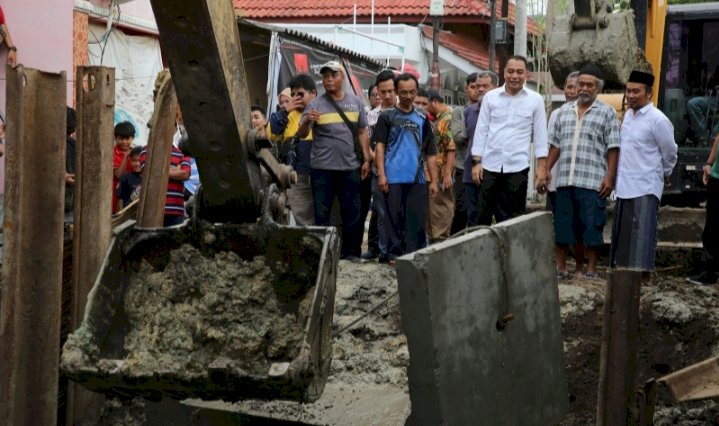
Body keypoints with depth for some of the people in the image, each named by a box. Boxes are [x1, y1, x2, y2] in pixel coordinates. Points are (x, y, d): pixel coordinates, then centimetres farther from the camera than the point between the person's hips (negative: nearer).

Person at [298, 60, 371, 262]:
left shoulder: (356, 102, 7)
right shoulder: (315, 104, -2)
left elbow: (362, 133, 12)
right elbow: (301, 135, -8)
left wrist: (366, 159, 6)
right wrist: (306, 122, -29)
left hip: (350, 167, 3)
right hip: (322, 168, -2)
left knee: (351, 212, 9)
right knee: (321, 213, 3)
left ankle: (351, 252, 19)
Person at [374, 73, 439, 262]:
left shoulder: (422, 118, 13)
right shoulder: (387, 116, 6)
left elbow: (430, 152, 13)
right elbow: (380, 146, 1)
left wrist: (434, 180, 7)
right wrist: (381, 174, -9)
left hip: (417, 178, 2)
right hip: (393, 177, -2)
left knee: (417, 218, 0)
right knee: (395, 217, 1)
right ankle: (395, 253, 8)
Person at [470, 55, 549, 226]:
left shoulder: (535, 100, 4)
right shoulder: (490, 97, 6)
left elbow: (540, 135, 4)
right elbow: (481, 130, 7)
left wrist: (541, 166, -1)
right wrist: (476, 161, 1)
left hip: (518, 167, -1)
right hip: (489, 165, 1)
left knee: (514, 218, 4)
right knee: (482, 215, 3)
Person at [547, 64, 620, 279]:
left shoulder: (607, 112, 3)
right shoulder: (564, 111, 16)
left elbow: (613, 148, -2)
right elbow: (555, 145, 18)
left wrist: (610, 177, -10)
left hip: (593, 181, -4)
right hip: (565, 180, 4)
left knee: (592, 226, 0)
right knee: (562, 225, 7)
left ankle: (591, 269, 8)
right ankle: (560, 267, 17)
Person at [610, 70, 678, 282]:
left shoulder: (657, 119, -12)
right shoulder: (628, 115, 11)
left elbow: (670, 153, -2)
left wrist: (664, 175, 11)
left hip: (645, 187, -7)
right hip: (624, 185, 7)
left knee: (641, 232, -7)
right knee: (622, 231, 12)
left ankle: (643, 275, -2)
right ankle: (623, 269, 22)